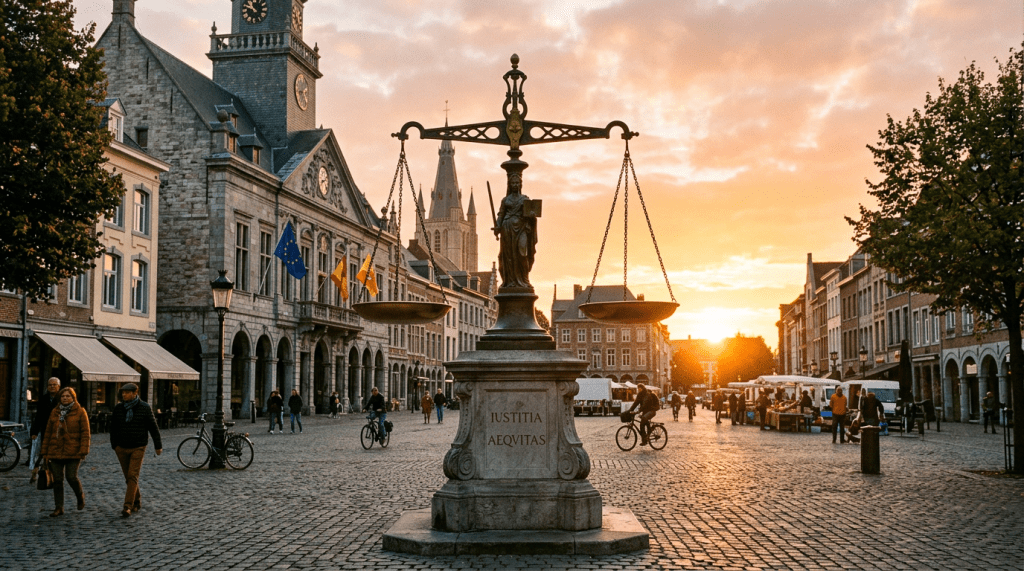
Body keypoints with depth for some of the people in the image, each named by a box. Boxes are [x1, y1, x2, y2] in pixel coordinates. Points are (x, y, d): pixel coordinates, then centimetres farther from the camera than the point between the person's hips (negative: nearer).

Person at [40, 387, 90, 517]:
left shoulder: (80, 412, 0)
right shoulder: (55, 412, 12)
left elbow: (85, 433, -4)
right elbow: (48, 433, 14)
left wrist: (83, 451, -13)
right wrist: (45, 452, 10)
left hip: (73, 452, -4)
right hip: (55, 451, 4)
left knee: (71, 477, -9)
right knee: (57, 480, 2)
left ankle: (80, 496, 20)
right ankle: (58, 508, 8)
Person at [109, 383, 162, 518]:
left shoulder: (144, 408, -6)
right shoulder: (118, 408, 2)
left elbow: (153, 427, 0)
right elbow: (113, 427, 10)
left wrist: (158, 446, 2)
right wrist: (114, 445, 8)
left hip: (138, 447, -4)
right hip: (122, 448, 4)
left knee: (133, 476, -11)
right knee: (128, 477, 9)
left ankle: (128, 506, -13)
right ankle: (137, 502, 26)